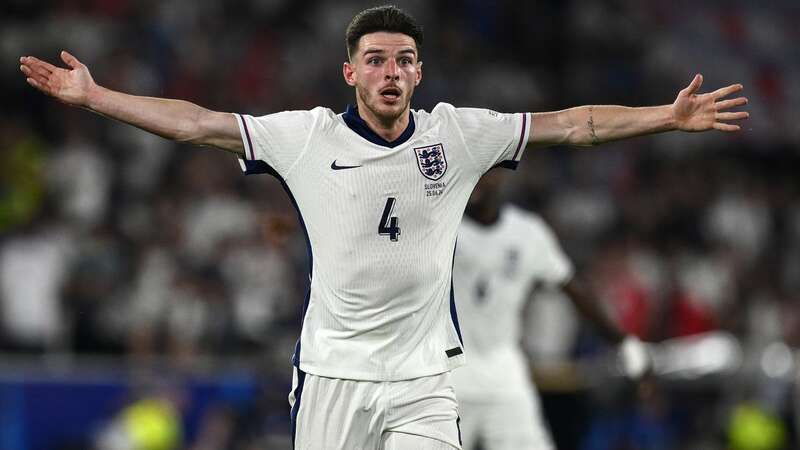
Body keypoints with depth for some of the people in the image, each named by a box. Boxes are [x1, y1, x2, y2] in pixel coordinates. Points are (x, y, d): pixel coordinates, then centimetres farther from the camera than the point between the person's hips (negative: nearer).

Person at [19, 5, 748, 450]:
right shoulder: (307, 136, -2)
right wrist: (92, 96, -6)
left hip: (422, 376, 0)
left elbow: (573, 124, 1)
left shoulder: (458, 135, 0)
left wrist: (668, 117, -6)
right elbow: (196, 123, -1)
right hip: (331, 373, 0)